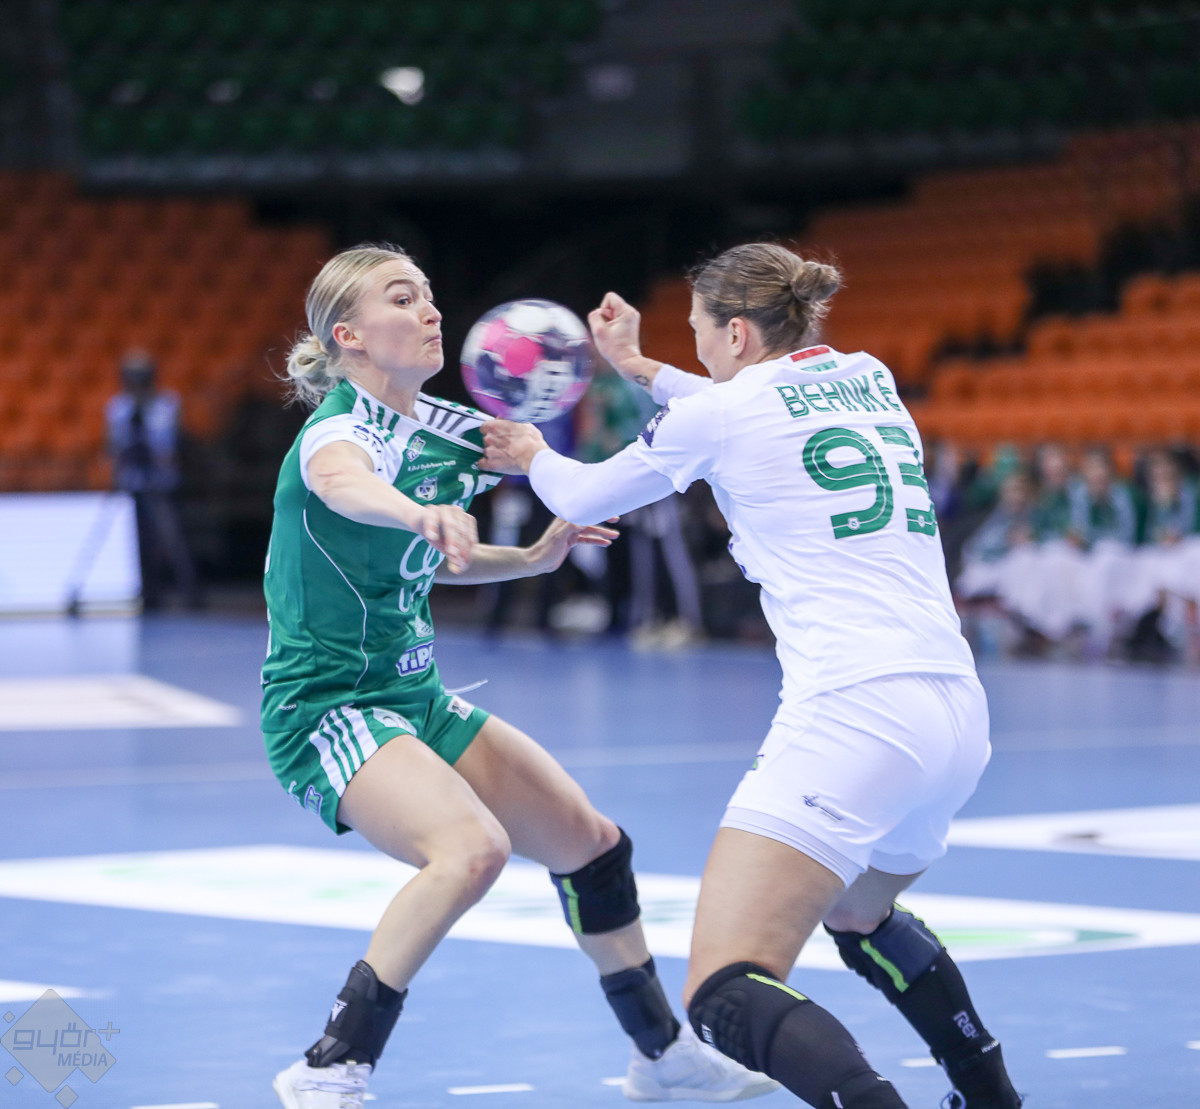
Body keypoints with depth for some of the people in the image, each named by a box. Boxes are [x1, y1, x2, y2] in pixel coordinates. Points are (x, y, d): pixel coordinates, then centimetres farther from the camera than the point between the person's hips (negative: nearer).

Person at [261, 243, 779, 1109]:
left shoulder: (435, 429, 5)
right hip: (327, 705, -9)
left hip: (415, 696, 9)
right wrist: (420, 511, -69)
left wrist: (533, 557, 4)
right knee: (472, 845, -32)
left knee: (590, 842, 14)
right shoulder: (340, 427, -20)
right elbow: (342, 484, -47)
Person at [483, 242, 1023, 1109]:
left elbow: (586, 498, 18)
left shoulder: (716, 414, 1)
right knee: (857, 913, 37)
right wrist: (642, 370, 45)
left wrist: (533, 456, 39)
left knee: (725, 995, -16)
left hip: (853, 714, -8)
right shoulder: (870, 381, 18)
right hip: (961, 711, 8)